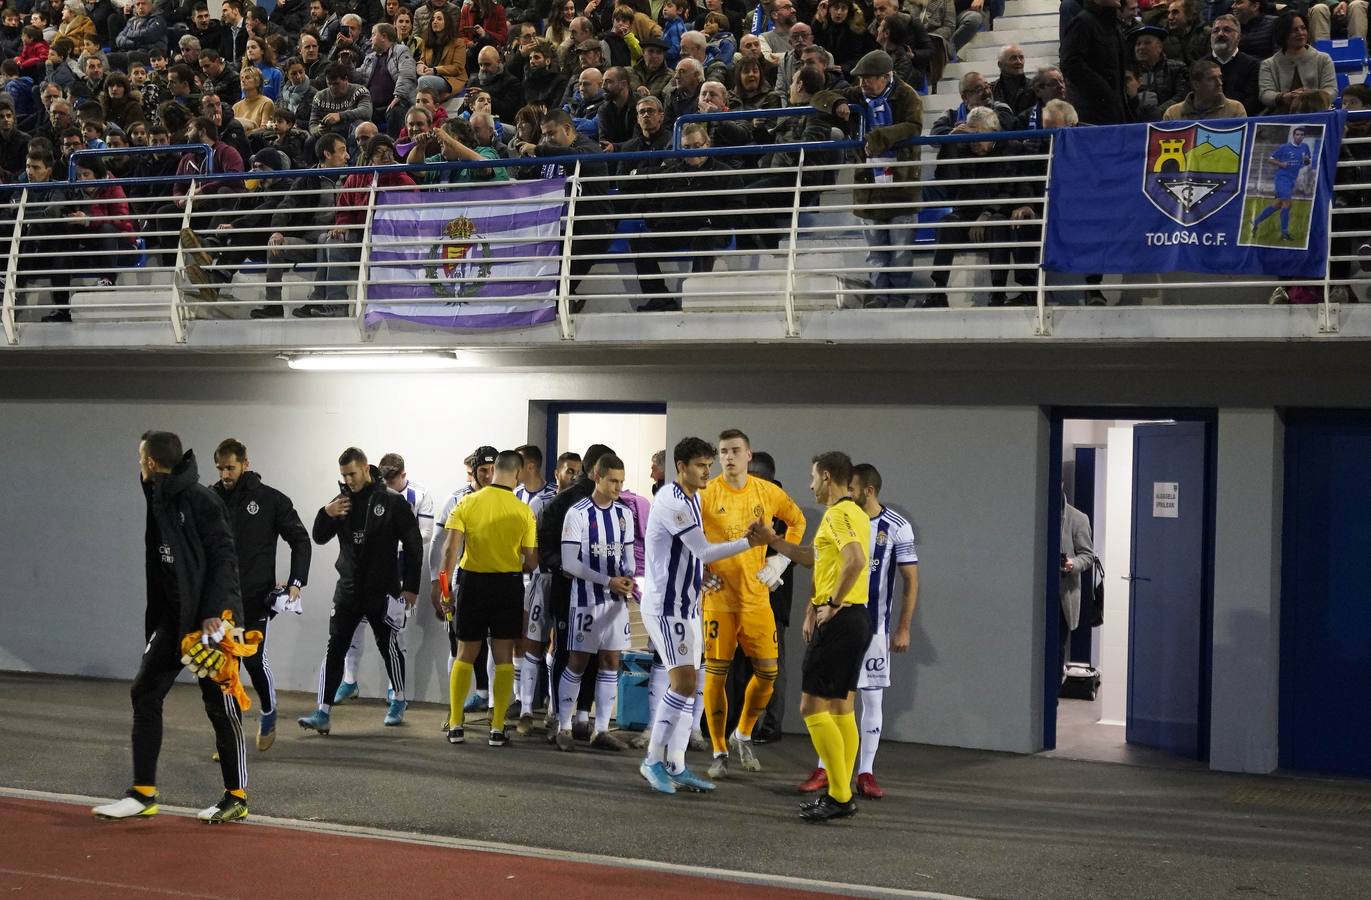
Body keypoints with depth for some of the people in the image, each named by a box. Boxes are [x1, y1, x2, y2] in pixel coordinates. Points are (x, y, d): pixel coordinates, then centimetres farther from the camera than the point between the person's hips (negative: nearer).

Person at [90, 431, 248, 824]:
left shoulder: (200, 500, -14)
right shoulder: (157, 501, 12)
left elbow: (223, 558, -18)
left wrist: (214, 613, -24)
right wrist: (154, 620, 16)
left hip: (212, 616, -9)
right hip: (172, 615, 9)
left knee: (221, 706, 0)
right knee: (145, 692, 5)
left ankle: (236, 797, 11)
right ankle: (143, 794, 12)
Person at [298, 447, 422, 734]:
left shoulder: (392, 501, -7)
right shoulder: (342, 500, 5)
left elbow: (414, 545, -4)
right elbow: (320, 538, 9)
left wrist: (410, 587, -7)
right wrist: (326, 514, -12)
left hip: (383, 591, -3)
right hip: (348, 590, 3)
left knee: (388, 646, 10)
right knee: (335, 649, -4)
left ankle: (398, 701, 31)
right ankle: (323, 713, -7)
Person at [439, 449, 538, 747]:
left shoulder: (467, 503, -5)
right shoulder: (523, 511, -5)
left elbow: (451, 548, -12)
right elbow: (531, 561, -3)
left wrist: (445, 582, -5)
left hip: (473, 582, 1)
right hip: (509, 585, -1)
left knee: (465, 656, 13)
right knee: (504, 657, 9)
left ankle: (455, 725, 13)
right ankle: (497, 728, 8)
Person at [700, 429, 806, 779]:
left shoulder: (768, 492, 4)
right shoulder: (706, 494, -5)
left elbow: (797, 521, 20)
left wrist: (780, 561, 10)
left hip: (757, 596, 3)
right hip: (719, 597, -3)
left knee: (768, 672, 2)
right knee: (716, 674, -1)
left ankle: (743, 736, 25)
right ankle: (719, 752, 10)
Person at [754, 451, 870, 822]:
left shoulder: (838, 514, -14)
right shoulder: (855, 514, 18)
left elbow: (856, 560, -31)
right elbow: (817, 559, 30)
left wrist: (833, 604, -22)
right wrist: (774, 541, 27)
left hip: (838, 620, -10)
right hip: (855, 619, 10)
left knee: (813, 707, -8)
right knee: (841, 709, 13)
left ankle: (839, 796, -8)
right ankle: (842, 794, 16)